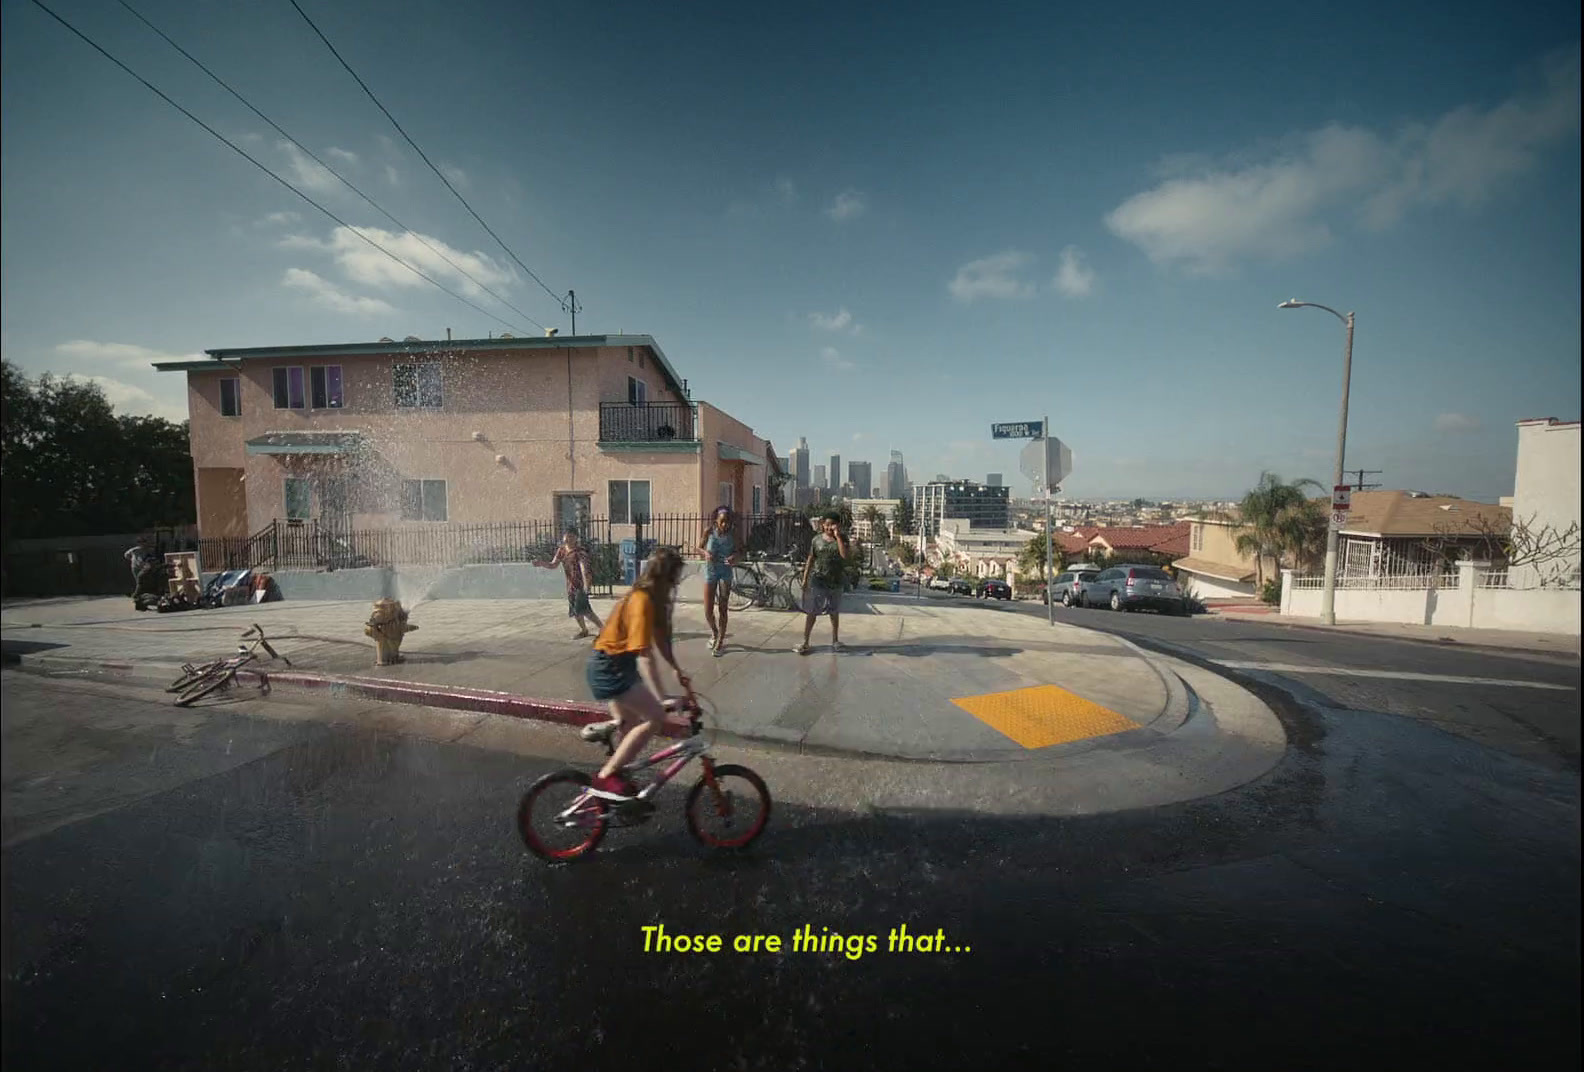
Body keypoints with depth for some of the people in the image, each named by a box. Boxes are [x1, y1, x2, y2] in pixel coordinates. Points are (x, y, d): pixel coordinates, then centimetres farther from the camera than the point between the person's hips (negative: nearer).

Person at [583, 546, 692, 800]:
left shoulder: (651, 598, 4)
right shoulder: (642, 602, -26)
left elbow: (659, 639, 11)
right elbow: (644, 656, -31)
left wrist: (678, 670, 14)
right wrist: (661, 697, -34)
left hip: (615, 664, 10)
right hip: (609, 667, -10)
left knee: (630, 726, 18)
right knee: (655, 717, -14)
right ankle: (605, 777, -6)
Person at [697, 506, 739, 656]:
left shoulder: (732, 535, -6)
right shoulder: (709, 532, -8)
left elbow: (736, 552, 5)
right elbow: (699, 547, 2)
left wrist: (734, 558, -19)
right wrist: (706, 553, -20)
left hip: (725, 572, 0)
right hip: (710, 571, 0)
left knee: (722, 608, 2)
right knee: (708, 610, 0)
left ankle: (720, 641, 16)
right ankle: (714, 632, 31)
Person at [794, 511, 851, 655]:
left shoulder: (842, 539, -1)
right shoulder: (817, 539, 0)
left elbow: (845, 555, -19)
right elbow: (810, 559, 3)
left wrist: (837, 536, -19)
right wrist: (805, 578, 1)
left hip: (835, 580, 1)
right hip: (817, 579, -1)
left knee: (834, 612, 14)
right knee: (811, 611, 1)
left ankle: (835, 641, 28)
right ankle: (805, 642, 9)